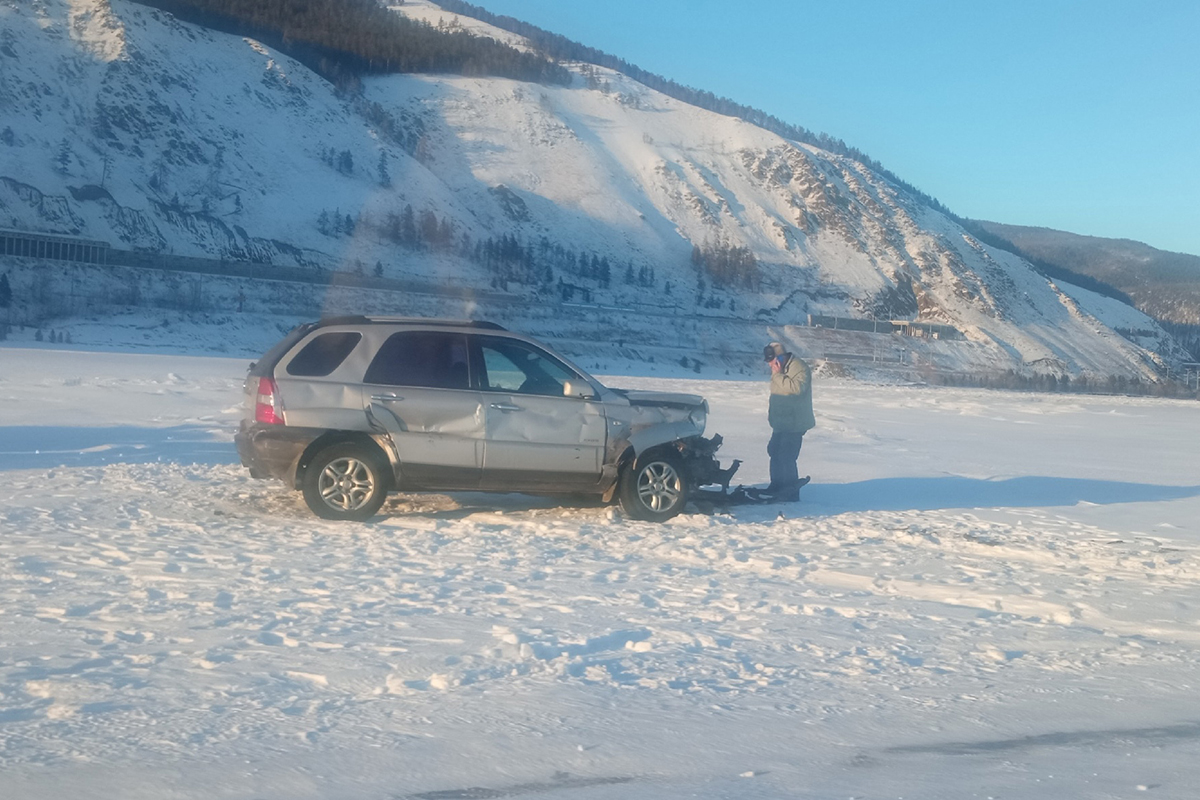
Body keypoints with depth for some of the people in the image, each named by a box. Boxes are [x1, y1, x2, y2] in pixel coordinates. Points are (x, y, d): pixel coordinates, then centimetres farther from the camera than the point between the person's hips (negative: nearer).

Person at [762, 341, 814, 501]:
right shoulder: (780, 369, 12)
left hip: (794, 423, -10)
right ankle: (777, 485, 30)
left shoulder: (800, 368, -18)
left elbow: (797, 387, -35)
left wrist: (778, 375, -29)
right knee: (774, 451, 17)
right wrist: (772, 414, 20)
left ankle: (791, 492, -5)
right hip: (781, 422, 10)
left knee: (786, 457, -12)